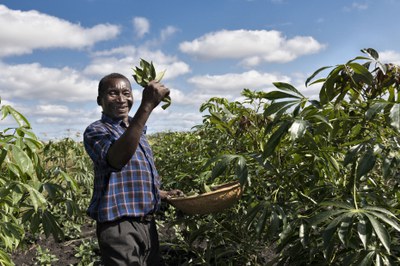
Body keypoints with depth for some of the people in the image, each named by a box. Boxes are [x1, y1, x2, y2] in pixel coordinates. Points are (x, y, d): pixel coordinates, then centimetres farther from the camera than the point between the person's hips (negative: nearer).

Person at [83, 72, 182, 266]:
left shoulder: (136, 131, 14)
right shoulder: (96, 130, -10)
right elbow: (117, 160, -34)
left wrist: (164, 194, 19)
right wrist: (147, 106, -37)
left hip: (147, 224, 8)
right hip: (119, 227, -8)